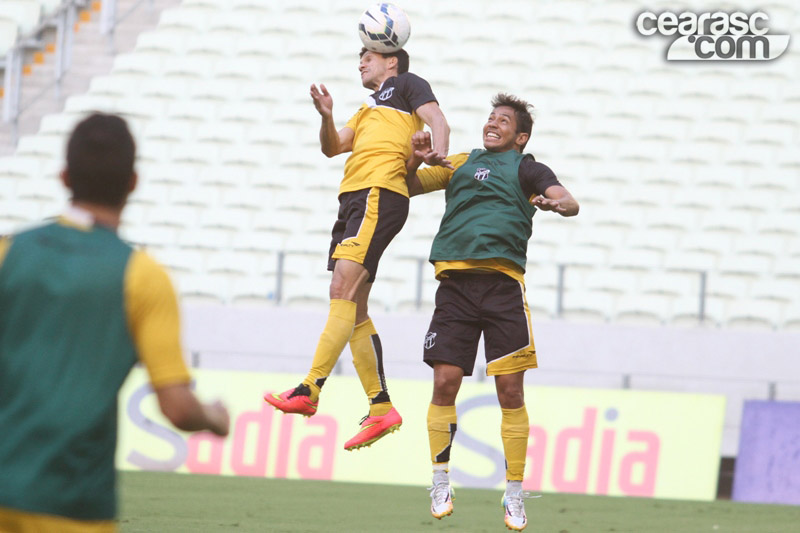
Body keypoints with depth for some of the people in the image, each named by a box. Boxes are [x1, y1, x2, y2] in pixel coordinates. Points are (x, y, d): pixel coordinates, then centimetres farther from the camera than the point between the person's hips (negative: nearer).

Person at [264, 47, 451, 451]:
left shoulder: (407, 84, 12)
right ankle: (381, 409, 5)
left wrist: (439, 150, -24)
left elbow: (436, 120, -4)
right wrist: (326, 115, 5)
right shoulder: (370, 107, 34)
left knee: (344, 291, -20)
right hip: (353, 198, 10)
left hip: (379, 194, -10)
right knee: (353, 310, 4)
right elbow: (333, 147, 24)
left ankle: (309, 391, -31)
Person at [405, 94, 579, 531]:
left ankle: (514, 495, 3)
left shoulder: (526, 168, 12)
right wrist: (415, 160, 4)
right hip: (455, 280, 2)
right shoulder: (463, 163, 23)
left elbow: (570, 202, -3)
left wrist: (556, 203, -26)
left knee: (510, 390, -5)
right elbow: (410, 186, 26)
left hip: (503, 281, -2)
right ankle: (440, 484, 9)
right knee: (445, 383, -4)